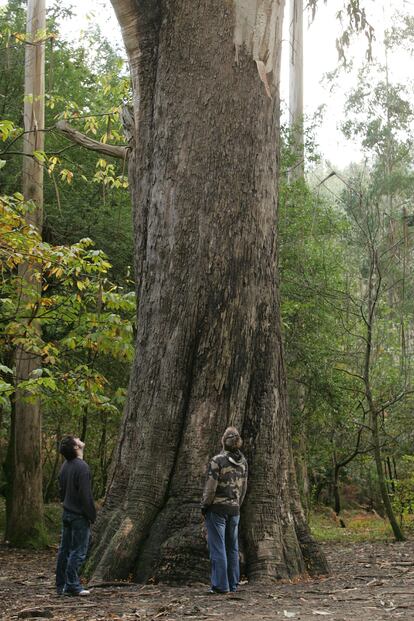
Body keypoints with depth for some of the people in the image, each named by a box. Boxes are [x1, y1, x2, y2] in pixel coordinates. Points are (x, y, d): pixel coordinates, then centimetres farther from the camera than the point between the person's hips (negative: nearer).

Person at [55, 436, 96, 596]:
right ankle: (72, 586, 0)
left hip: (66, 513, 8)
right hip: (79, 515, -8)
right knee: (78, 551, -2)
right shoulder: (82, 467, -19)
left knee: (64, 550, 11)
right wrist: (92, 515, -13)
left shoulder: (65, 466, 9)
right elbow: (86, 495, -20)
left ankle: (61, 586, 17)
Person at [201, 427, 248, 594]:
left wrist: (204, 505, -2)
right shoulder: (243, 462, 5)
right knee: (232, 547, 12)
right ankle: (233, 584, 16)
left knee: (217, 547, -2)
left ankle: (221, 585, -2)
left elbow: (211, 486, -14)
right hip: (234, 509, 6)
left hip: (217, 507, -6)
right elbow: (244, 487, 11)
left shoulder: (218, 460, -14)